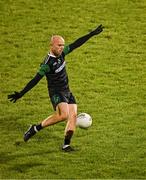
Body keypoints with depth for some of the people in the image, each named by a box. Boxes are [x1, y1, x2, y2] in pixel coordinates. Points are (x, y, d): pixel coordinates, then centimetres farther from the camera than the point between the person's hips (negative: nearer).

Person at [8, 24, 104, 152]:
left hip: (67, 92, 8)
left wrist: (92, 34, 7)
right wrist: (20, 94, -25)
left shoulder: (61, 53, 1)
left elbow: (76, 44, 7)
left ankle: (66, 145, 0)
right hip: (56, 93, -8)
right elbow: (35, 80, -21)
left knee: (73, 115, -5)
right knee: (64, 114, -27)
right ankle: (36, 128, -11)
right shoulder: (47, 64, -21)